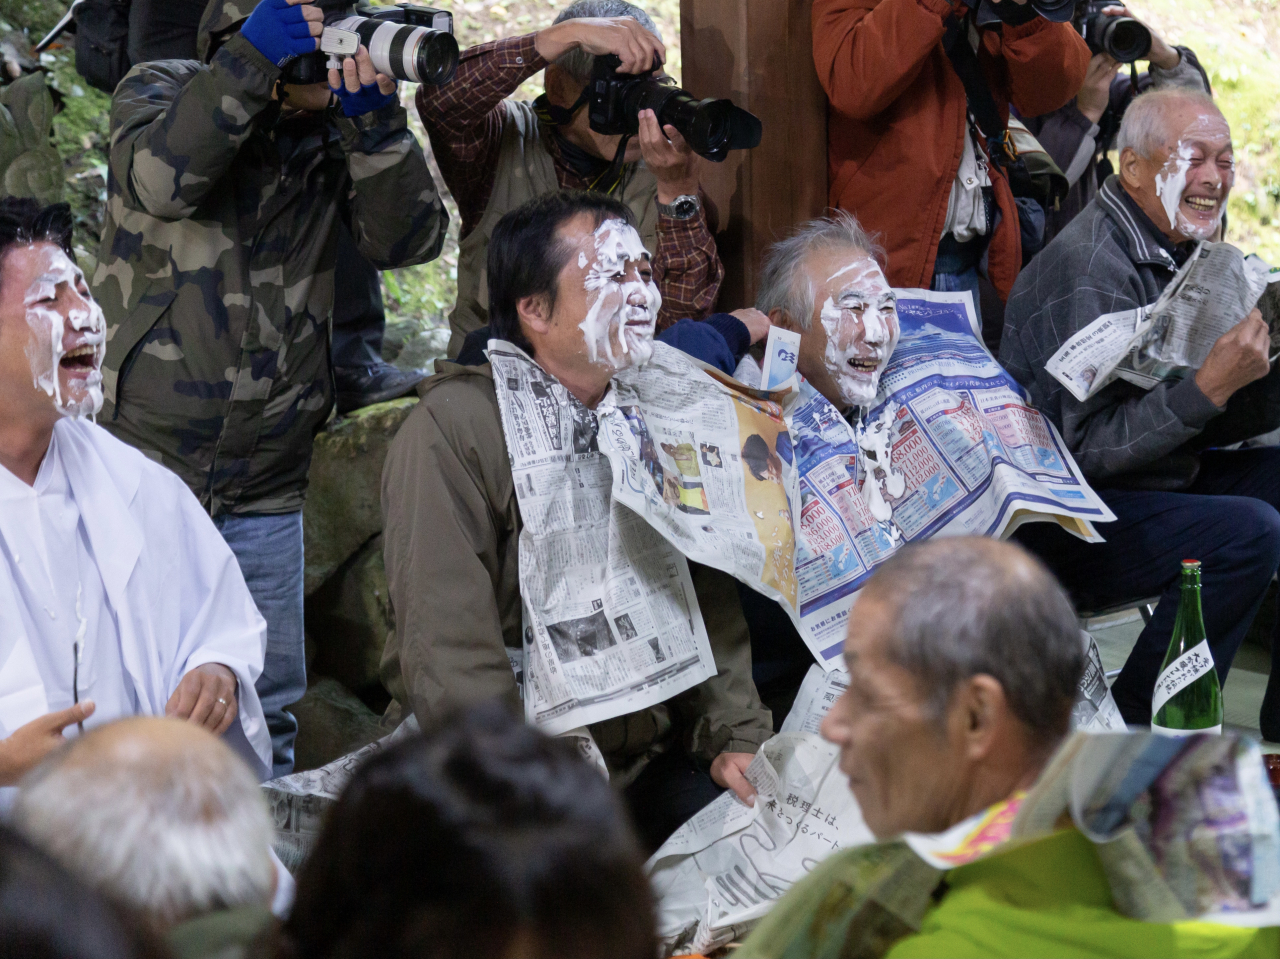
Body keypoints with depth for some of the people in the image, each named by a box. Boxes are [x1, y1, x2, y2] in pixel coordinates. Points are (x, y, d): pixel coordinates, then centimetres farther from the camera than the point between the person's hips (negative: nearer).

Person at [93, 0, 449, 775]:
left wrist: (372, 119, -16)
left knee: (266, 708, 10)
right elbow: (162, 181, -24)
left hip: (265, 492, 4)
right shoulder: (159, 93, -2)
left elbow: (409, 240, -5)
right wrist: (252, 64, -26)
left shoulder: (332, 131, 7)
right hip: (143, 459, -3)